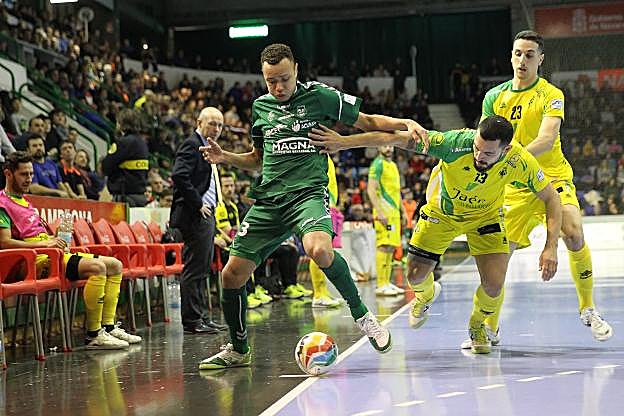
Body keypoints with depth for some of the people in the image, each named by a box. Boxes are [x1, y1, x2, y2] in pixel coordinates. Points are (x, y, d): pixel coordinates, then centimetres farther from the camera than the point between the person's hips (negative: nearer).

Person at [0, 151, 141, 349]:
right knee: (97, 267, -29)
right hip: (37, 260, -10)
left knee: (115, 265, 5)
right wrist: (44, 243, -21)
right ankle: (93, 335, -25)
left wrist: (54, 240, 7)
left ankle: (108, 327, 2)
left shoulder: (24, 201, 24)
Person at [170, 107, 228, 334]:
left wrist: (207, 206, 15)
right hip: (195, 217, -11)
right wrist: (198, 204, -19)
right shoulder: (192, 144, -11)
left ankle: (202, 317, 20)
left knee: (202, 269, 14)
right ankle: (192, 320, -5)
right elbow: (179, 175, -23)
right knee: (194, 269, -8)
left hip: (206, 215, 11)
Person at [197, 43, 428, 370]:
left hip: (308, 192, -5)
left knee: (320, 250, -36)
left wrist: (404, 123, -8)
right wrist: (225, 157, 10)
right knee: (233, 273, -3)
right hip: (268, 199, 5)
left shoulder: (318, 95, 3)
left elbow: (367, 122, 9)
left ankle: (361, 314, -13)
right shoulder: (260, 106, 16)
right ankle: (238, 350, 18)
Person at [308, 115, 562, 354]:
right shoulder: (456, 143, -38)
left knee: (494, 285, -12)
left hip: (485, 215, 0)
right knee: (415, 276, 0)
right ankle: (426, 296, 41)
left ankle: (478, 326, 23)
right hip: (441, 211, 0)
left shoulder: (520, 162, -32)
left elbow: (551, 198, -17)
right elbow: (398, 139, -34)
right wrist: (344, 142, -35)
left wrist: (551, 247, -28)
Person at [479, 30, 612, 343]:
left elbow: (546, 140, -22)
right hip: (514, 185, 3)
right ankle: (490, 328, 10)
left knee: (574, 237, -23)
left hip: (553, 176, -3)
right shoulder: (494, 97, 6)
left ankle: (588, 310, -1)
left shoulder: (551, 95, -6)